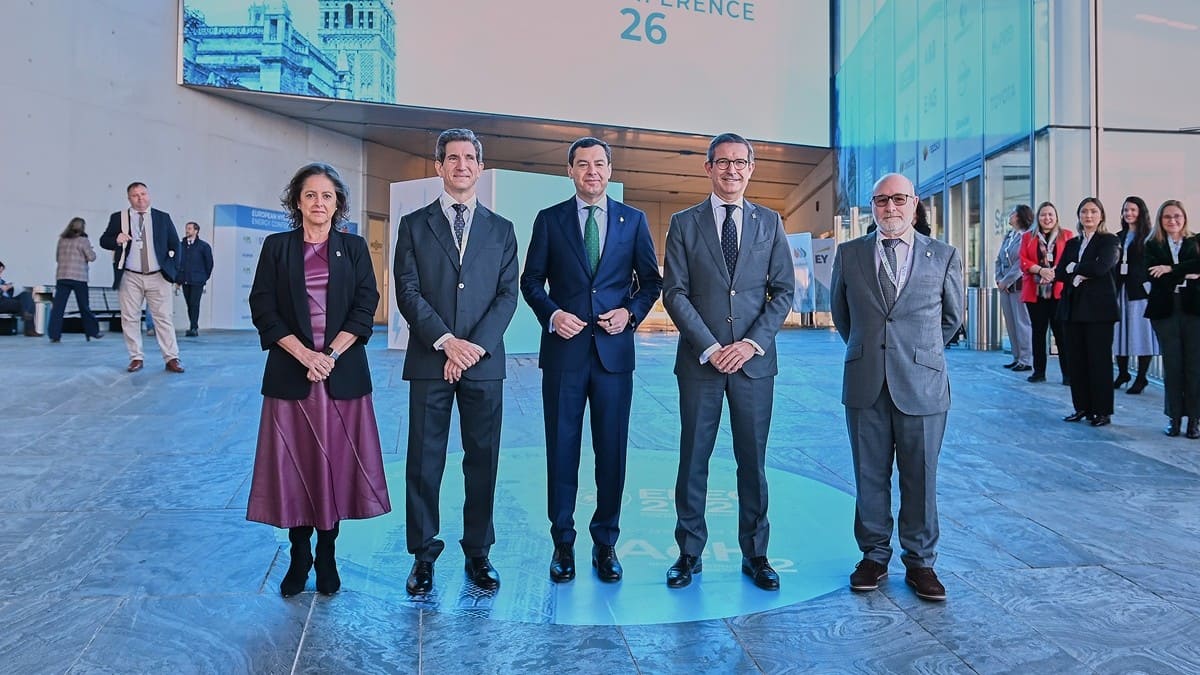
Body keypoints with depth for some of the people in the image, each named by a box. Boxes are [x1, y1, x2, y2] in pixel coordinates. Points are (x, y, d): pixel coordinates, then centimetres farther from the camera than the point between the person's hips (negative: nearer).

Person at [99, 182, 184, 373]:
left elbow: (174, 244, 11)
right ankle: (136, 358, 11)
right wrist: (116, 240, -16)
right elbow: (104, 241, 6)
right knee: (130, 319, 2)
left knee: (164, 318, -2)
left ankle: (171, 359, -1)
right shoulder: (118, 218, 6)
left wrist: (172, 268, 2)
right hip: (130, 278, 1)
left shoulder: (163, 218, 7)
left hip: (158, 277, 0)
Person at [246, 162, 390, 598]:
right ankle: (299, 556, 20)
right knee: (294, 463, 4)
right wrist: (303, 354, -12)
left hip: (343, 374, 0)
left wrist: (332, 354, -12)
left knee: (337, 463, 3)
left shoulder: (354, 249, 7)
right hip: (290, 373, 0)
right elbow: (263, 308, 0)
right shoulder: (277, 247, 6)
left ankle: (326, 556, 17)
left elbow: (366, 306, 0)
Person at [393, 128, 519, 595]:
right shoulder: (414, 225, 8)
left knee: (483, 460, 6)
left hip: (485, 363, 1)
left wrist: (475, 345, -11)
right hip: (429, 361, -1)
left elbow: (508, 294, 3)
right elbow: (408, 292, -1)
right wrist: (446, 342, -13)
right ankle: (424, 555, 16)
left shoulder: (501, 229, 11)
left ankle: (478, 553, 19)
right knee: (424, 462, 4)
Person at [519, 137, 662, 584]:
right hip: (563, 350, 0)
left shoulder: (633, 220, 8)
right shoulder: (549, 219, 7)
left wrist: (631, 312, -7)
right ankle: (563, 543, 19)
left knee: (612, 450, 5)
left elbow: (651, 280, 10)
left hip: (614, 350, 1)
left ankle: (605, 543, 19)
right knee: (561, 448, 6)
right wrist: (551, 313, -10)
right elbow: (531, 280, 7)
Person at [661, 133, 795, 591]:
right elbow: (674, 292, -2)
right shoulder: (684, 223, 4)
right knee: (693, 459, 5)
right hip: (699, 359, -1)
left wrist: (753, 342, -8)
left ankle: (754, 554, 20)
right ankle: (689, 553, 17)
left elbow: (784, 290, 5)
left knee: (753, 460, 8)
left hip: (754, 359, 1)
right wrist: (709, 347, -11)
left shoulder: (769, 222, 9)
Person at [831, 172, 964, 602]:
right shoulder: (849, 254, 6)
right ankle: (874, 556, 23)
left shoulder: (944, 256, 3)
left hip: (922, 385, -1)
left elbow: (952, 317, 15)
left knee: (920, 478, 7)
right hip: (865, 386, 1)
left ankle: (920, 562, 22)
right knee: (870, 477, 9)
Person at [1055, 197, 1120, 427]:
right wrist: (1080, 275, -11)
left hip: (1098, 308, -5)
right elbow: (1059, 272, 5)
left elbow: (1100, 267, -17)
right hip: (1072, 307, 5)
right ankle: (1082, 407, 15)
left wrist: (1074, 268, -5)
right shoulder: (1072, 243, 16)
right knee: (1076, 359, 6)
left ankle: (1102, 411, 4)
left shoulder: (1109, 241, 0)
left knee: (1099, 359, -2)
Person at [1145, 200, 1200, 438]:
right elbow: (1154, 277, -6)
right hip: (1165, 310, 0)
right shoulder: (1152, 246, 8)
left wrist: (1171, 269, -15)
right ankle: (1174, 417, 11)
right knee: (1171, 364, 3)